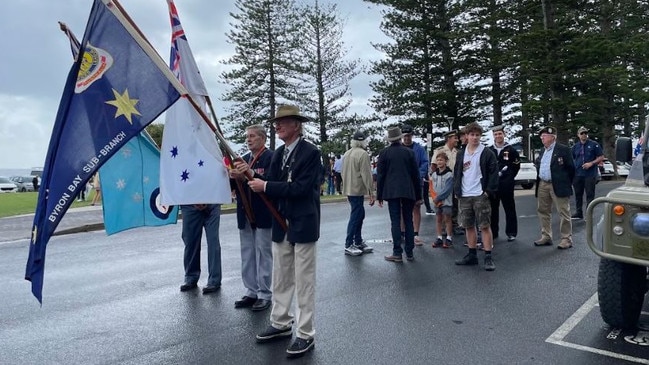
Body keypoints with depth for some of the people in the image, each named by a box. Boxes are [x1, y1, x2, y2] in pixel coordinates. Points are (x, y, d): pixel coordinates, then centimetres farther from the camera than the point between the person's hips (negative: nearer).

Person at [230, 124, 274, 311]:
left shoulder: (270, 157, -8)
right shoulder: (244, 158, 14)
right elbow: (237, 186, 11)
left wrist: (251, 173, -33)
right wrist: (233, 177, -10)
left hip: (263, 215, -7)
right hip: (245, 215, 7)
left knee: (263, 255, 2)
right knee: (247, 256, 12)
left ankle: (264, 295, 12)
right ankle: (251, 292, 23)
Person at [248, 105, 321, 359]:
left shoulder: (310, 152, -12)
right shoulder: (279, 153, 10)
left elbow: (300, 188, -21)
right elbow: (272, 185, 4)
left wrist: (266, 186, -20)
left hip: (303, 224, -7)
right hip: (281, 224, 7)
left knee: (303, 282, 2)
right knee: (280, 279, 16)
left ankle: (305, 335, 13)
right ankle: (280, 324, 31)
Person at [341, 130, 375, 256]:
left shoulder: (347, 153, 11)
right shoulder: (363, 154, -13)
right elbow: (366, 174, -16)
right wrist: (371, 192, -13)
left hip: (349, 189, 8)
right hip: (357, 190, -8)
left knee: (359, 214, 15)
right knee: (355, 216, -3)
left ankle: (358, 242, 21)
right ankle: (348, 245, 1)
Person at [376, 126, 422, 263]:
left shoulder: (384, 153, 0)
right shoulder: (409, 152, 3)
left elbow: (380, 175, 0)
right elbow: (416, 175, 5)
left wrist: (379, 195, 6)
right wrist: (418, 195, 11)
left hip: (391, 191, -1)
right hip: (408, 191, 2)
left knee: (395, 222, 0)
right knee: (408, 221, 8)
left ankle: (397, 253, 0)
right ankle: (409, 253, 11)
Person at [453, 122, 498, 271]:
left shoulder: (487, 153, -3)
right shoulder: (461, 154, 12)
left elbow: (493, 173, -6)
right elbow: (457, 173, 15)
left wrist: (489, 191, -13)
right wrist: (457, 190, 6)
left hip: (481, 196, -5)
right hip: (464, 197, 5)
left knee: (485, 226, -3)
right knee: (469, 226, 12)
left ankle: (488, 257, 1)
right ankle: (472, 255, 22)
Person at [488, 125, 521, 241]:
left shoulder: (511, 150, 2)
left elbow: (516, 166, 2)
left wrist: (508, 178, -3)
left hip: (506, 185, -2)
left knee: (509, 209, 5)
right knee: (492, 209, 8)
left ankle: (511, 233, 14)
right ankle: (493, 232, 18)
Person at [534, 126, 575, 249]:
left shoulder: (563, 149, -7)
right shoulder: (543, 150, 15)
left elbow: (571, 168, -6)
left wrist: (566, 184, -2)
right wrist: (539, 181, 13)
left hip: (558, 186, -7)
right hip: (543, 185, 8)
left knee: (563, 213, -1)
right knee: (543, 211, 12)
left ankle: (566, 239, 5)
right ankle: (546, 237, 22)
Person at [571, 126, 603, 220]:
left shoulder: (594, 145, 0)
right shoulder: (575, 146, 12)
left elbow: (601, 157, -1)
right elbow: (572, 159, 17)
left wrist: (591, 163, -14)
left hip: (590, 174, -4)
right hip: (578, 174, 4)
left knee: (590, 195, -1)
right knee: (578, 194, 9)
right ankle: (579, 213, 19)